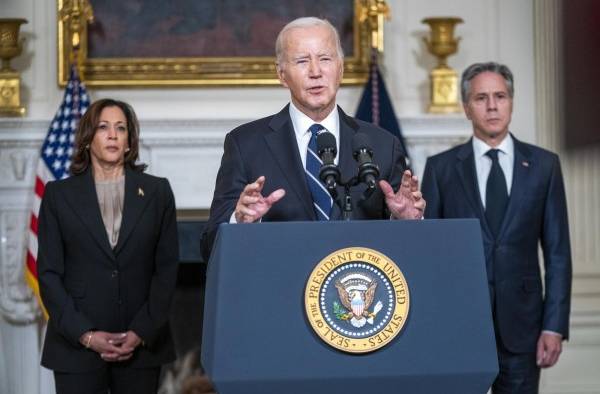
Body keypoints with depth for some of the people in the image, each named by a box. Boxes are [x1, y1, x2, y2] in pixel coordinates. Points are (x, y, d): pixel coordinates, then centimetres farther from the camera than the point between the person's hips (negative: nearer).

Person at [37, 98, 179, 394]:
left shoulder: (157, 191, 7)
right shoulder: (58, 194, 5)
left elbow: (167, 268, 4)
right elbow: (49, 273, 1)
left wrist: (142, 332, -6)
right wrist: (85, 335, -8)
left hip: (142, 345, 1)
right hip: (77, 346, -1)